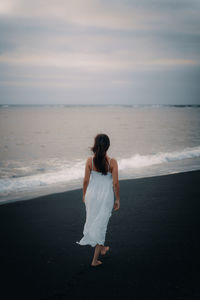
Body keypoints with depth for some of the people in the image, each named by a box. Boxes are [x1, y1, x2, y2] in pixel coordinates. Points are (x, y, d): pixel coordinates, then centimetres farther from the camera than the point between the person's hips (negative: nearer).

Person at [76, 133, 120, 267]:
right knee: (101, 225, 9)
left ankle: (101, 248, 43)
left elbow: (86, 180, -4)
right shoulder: (112, 162, -15)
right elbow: (115, 183, -12)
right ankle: (95, 260, 13)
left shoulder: (90, 160, -11)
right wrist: (117, 199, 0)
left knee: (93, 222, 24)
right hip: (106, 196, -2)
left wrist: (84, 195, 12)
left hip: (92, 194, 2)